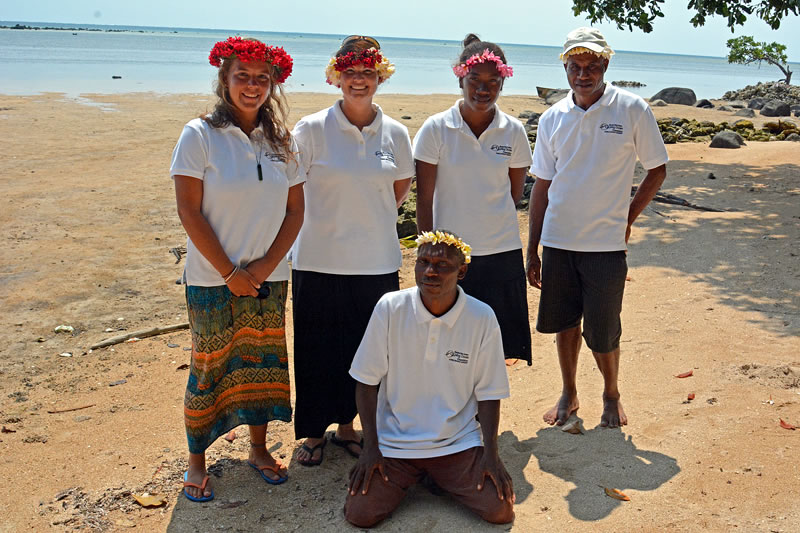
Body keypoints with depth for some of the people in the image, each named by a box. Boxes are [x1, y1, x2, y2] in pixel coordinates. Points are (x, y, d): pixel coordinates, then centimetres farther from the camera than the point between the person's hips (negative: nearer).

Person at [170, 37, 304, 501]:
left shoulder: (282, 141, 4)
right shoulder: (200, 135, -7)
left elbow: (296, 210, 5)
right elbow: (189, 212, -10)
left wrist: (267, 263, -7)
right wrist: (229, 271, -12)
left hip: (269, 278, 4)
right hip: (213, 280, -3)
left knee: (263, 361, 12)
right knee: (209, 367, 5)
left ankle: (259, 448, 30)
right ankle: (196, 460, 22)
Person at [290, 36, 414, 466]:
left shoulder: (395, 134, 3)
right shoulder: (312, 130, -6)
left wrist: (369, 218, 10)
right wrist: (332, 220, 2)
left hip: (378, 263, 3)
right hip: (319, 261, -2)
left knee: (364, 350, 12)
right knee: (317, 350, 6)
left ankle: (346, 426, 31)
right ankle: (313, 432, 25)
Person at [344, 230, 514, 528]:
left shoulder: (482, 318, -9)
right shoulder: (389, 308, -11)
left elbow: (488, 393, 0)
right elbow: (367, 381, -4)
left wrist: (491, 453, -8)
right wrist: (370, 448, -7)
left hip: (458, 444, 1)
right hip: (394, 440, 0)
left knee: (500, 510, -12)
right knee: (361, 513, -14)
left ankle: (441, 478, 18)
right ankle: (408, 477, 19)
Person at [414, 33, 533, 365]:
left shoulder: (513, 132, 1)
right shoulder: (436, 129, -5)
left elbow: (514, 195, 10)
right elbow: (424, 199, -3)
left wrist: (488, 224, 6)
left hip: (501, 255, 2)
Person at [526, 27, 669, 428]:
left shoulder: (632, 110, -5)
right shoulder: (552, 119, 3)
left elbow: (657, 170, 5)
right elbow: (542, 186, 7)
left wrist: (627, 218, -2)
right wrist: (532, 250, 7)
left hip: (606, 243, -3)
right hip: (557, 241, 3)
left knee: (603, 333, 3)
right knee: (564, 323, 13)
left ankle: (611, 395, 30)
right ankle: (569, 395, 33)